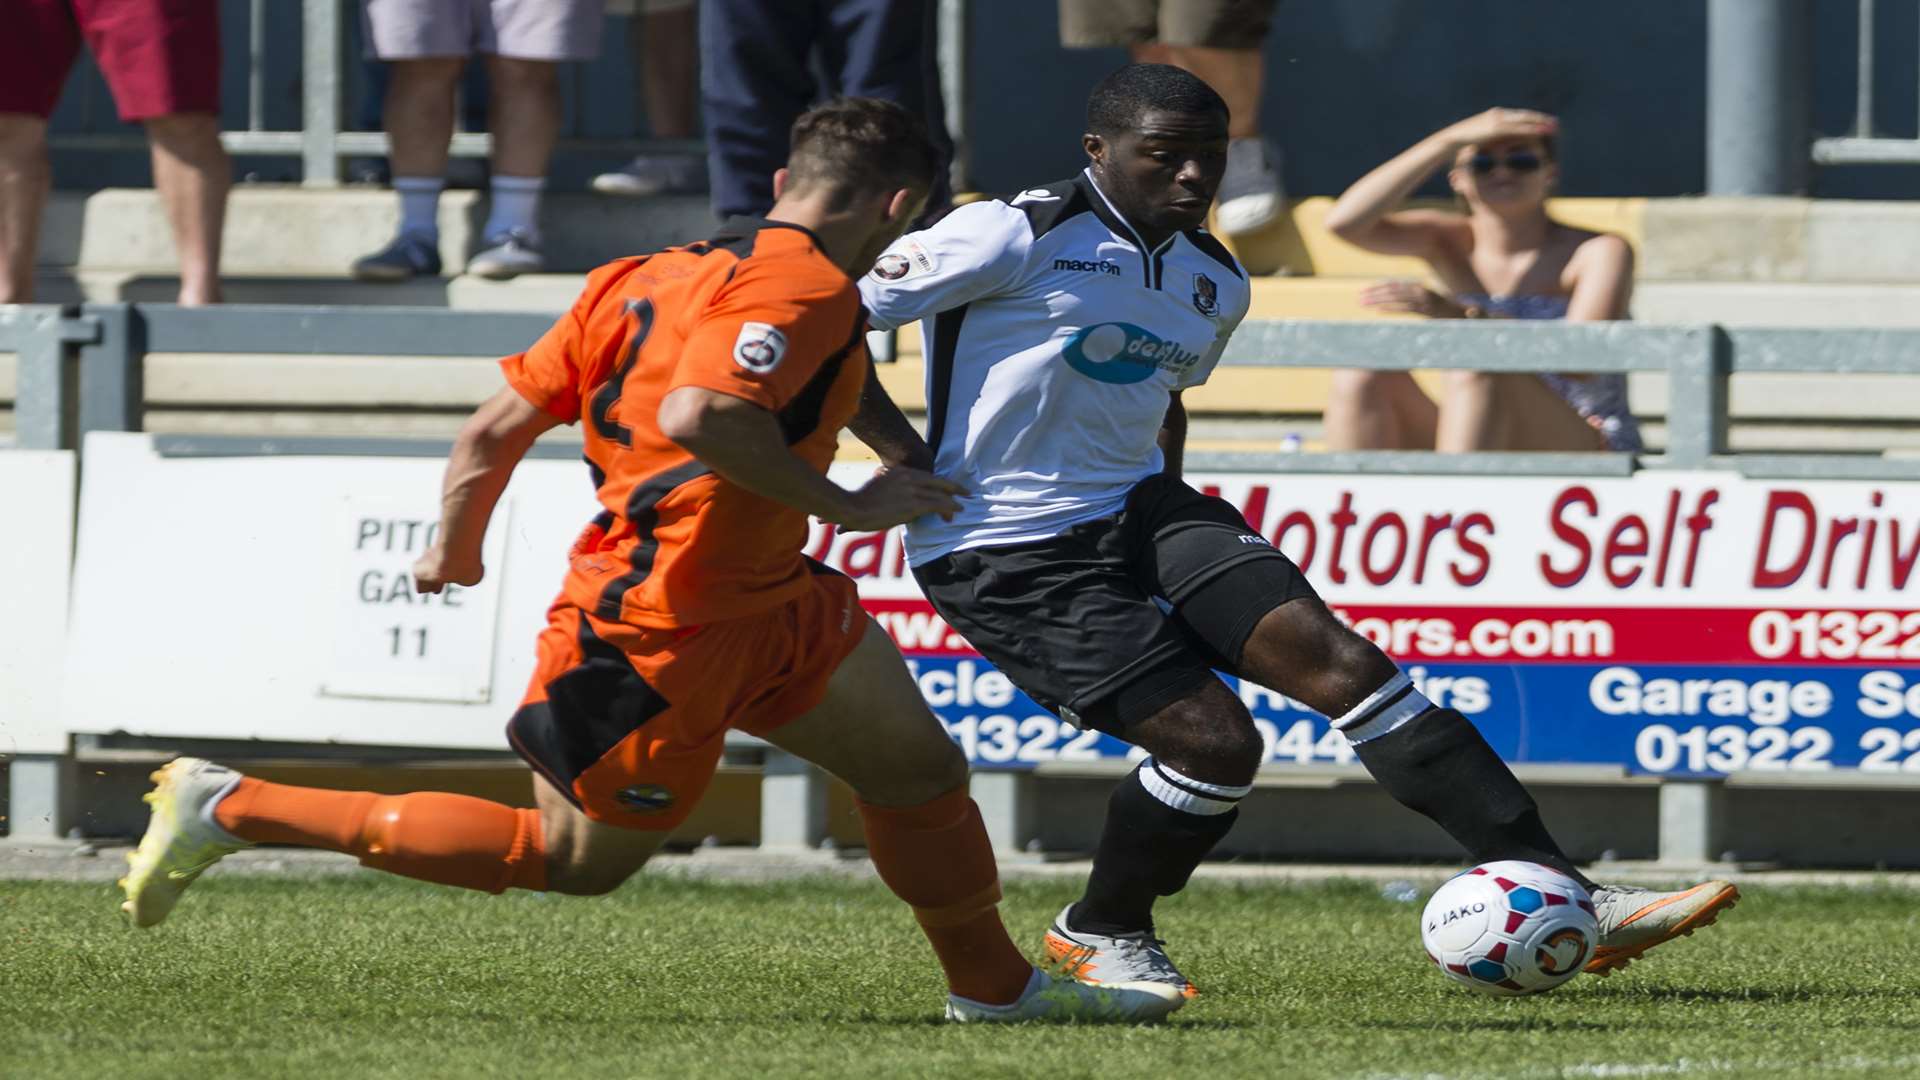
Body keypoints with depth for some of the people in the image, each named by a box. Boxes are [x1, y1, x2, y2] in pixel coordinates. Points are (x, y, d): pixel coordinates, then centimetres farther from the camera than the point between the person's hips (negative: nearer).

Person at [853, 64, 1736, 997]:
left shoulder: (1214, 284, 13)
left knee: (1337, 659, -11)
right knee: (1213, 740, -18)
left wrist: (1165, 496, 17)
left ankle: (1561, 900, -16)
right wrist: (910, 463, -14)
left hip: (1141, 513, 7)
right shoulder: (1014, 239, -12)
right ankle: (1100, 933, 11)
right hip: (1008, 559, -7)